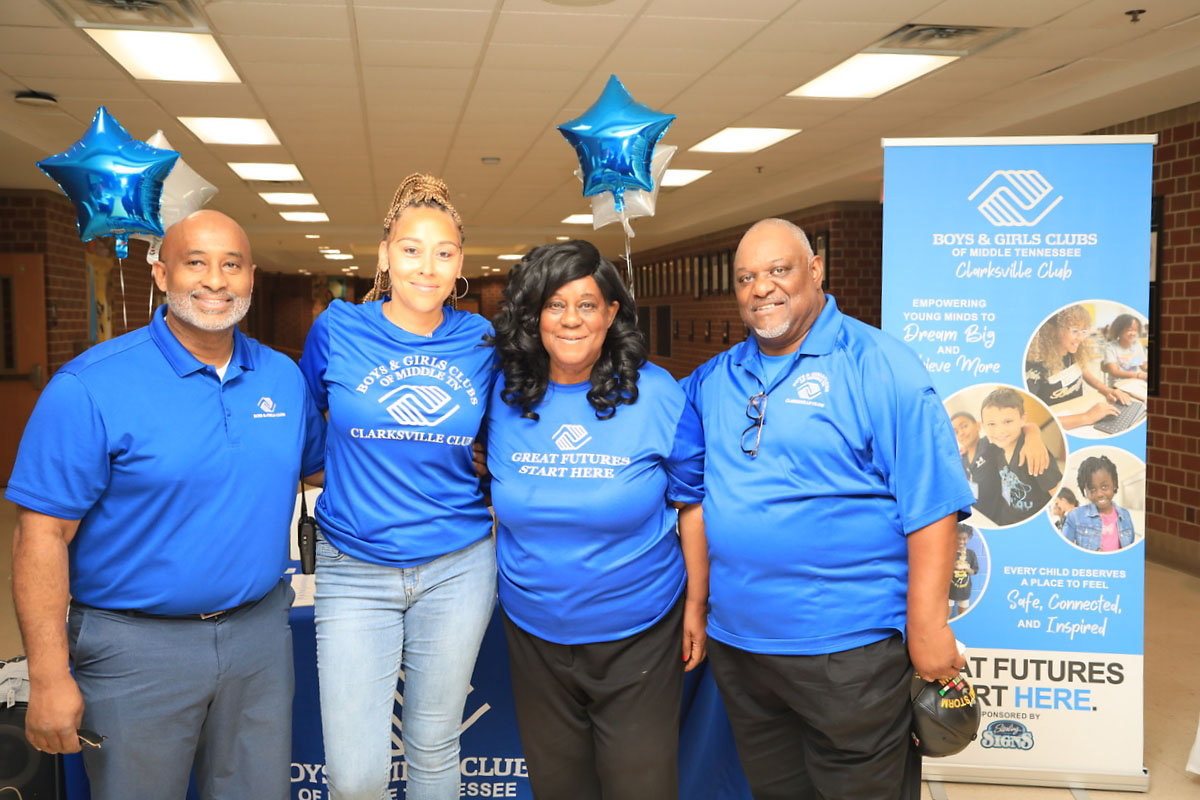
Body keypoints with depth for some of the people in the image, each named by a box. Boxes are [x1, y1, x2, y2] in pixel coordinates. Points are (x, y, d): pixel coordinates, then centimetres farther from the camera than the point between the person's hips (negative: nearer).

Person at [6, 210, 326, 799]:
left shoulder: (284, 376, 3)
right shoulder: (91, 387, -13)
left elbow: (318, 463, 19)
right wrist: (49, 678, -15)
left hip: (260, 634, 5)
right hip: (137, 646, -4)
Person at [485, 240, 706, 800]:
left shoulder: (656, 396, -11)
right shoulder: (504, 398, -3)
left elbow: (694, 501, -4)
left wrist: (696, 606, -2)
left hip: (637, 635, -3)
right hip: (534, 633, 3)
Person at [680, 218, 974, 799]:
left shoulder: (878, 368, -9)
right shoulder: (715, 379, 7)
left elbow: (932, 506, -13)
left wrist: (928, 626, -16)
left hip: (847, 647, -5)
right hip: (736, 639, 6)